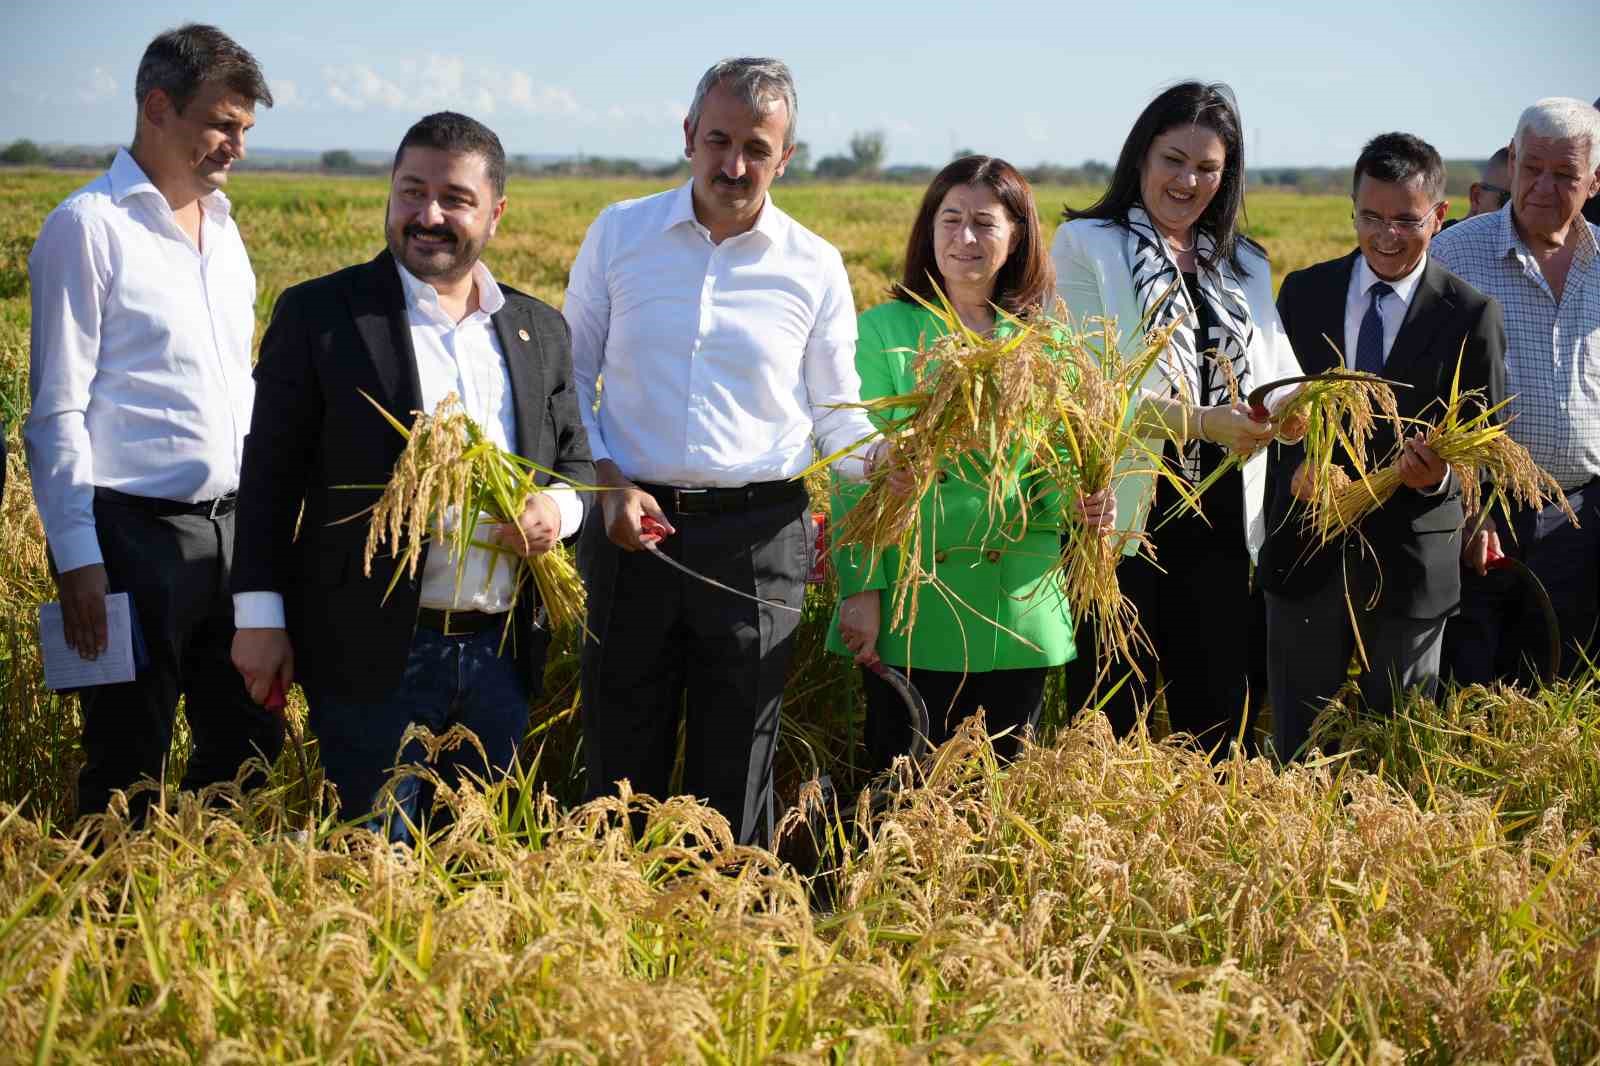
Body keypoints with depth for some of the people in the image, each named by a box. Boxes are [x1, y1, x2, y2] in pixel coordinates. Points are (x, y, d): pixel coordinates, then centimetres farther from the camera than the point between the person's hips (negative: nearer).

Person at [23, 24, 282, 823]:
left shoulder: (221, 226, 15)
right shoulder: (89, 226, -7)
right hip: (133, 535, -7)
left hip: (229, 526, 7)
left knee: (250, 747, 10)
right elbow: (57, 412, -9)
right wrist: (78, 559, -15)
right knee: (128, 767, 1)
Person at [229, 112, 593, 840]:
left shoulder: (539, 330, 11)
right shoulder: (318, 314, -1)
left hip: (500, 654, 4)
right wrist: (259, 617, -6)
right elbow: (269, 472, -1)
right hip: (373, 656, -4)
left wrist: (559, 507, -7)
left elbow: (576, 461, 17)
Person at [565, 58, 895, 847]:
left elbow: (835, 413, 7)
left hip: (757, 537, 0)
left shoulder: (814, 267, 3)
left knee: (735, 770, 7)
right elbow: (570, 376, 7)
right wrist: (611, 484, -7)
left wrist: (878, 459, -15)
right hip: (633, 522, 1)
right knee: (621, 760, 8)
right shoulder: (619, 234, 3)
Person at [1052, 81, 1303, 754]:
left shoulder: (1245, 265, 19)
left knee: (1218, 719, 8)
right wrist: (1201, 422, -22)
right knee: (1112, 721, 0)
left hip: (1221, 522, 5)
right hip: (1126, 514, -5)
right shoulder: (1086, 246, 2)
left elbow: (1276, 378, 10)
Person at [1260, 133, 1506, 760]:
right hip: (1306, 554, 2)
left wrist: (1440, 476, -26)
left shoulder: (1471, 316, -6)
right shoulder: (1304, 292, 3)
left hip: (1409, 561, -2)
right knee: (1295, 749, 13)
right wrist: (1297, 465, -15)